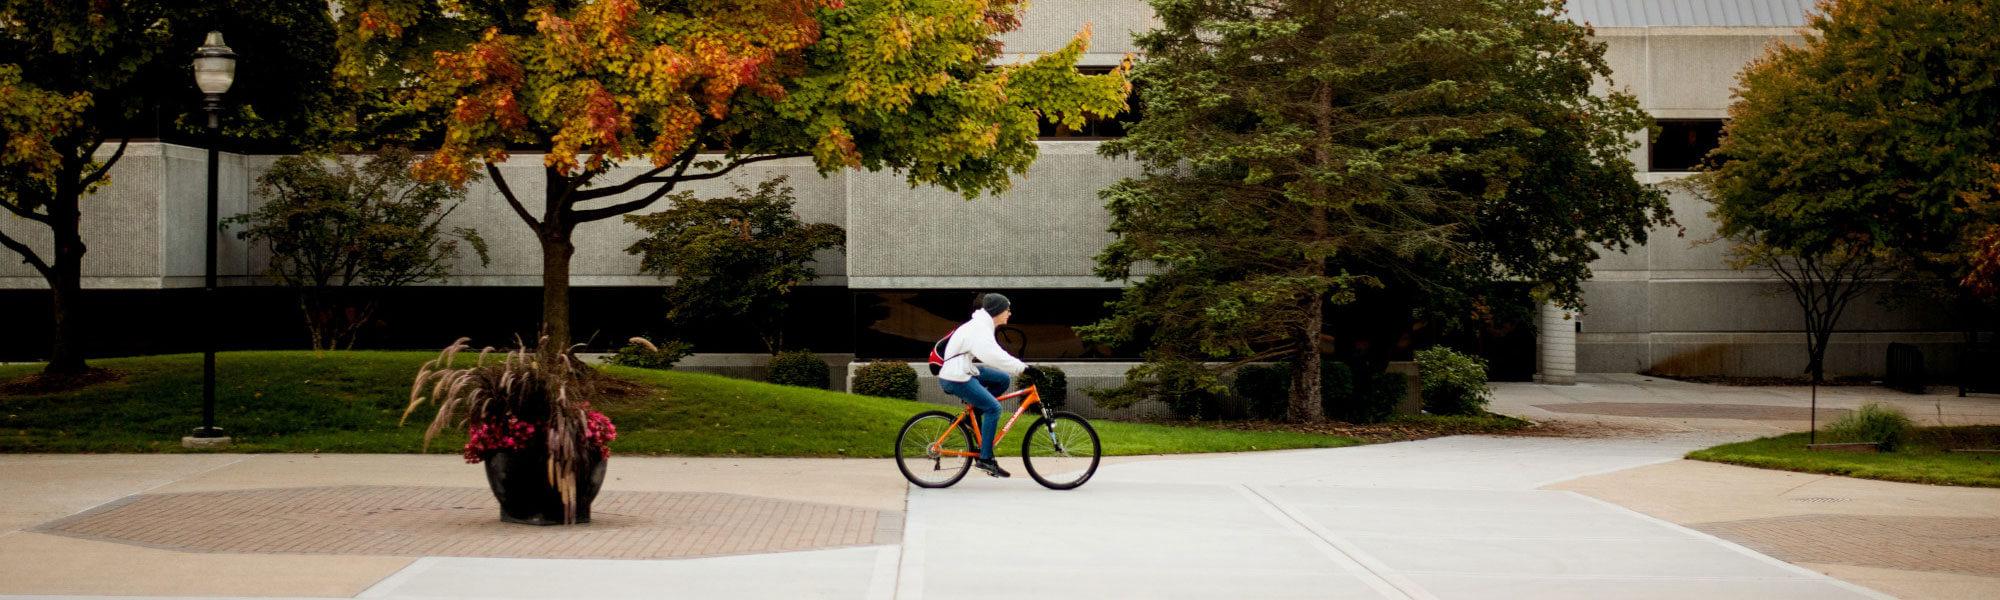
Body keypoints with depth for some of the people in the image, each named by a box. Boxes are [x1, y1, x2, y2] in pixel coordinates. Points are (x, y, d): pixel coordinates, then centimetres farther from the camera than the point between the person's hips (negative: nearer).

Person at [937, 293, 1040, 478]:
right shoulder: (979, 330, -20)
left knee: (1003, 379, 10)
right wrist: (1023, 367, -31)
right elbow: (996, 358, -32)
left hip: (965, 370, 10)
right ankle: (985, 459, -8)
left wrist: (1021, 366, 10)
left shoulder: (983, 325, 13)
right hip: (956, 378, -10)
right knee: (993, 407, -12)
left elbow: (995, 356, 19)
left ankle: (973, 414, 12)